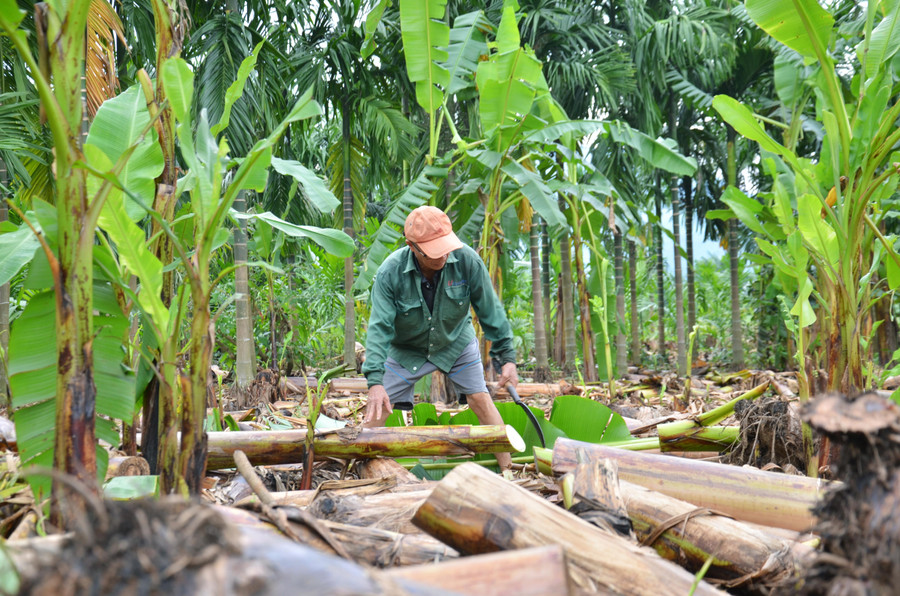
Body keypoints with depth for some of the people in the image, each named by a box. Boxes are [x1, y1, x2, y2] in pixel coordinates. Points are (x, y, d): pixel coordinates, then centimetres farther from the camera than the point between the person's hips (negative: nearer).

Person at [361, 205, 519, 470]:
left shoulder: (467, 260, -26)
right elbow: (379, 327, -28)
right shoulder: (390, 272, -28)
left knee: (482, 400, -6)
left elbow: (490, 311, -15)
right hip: (406, 349, 0)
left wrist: (507, 358, -14)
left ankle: (507, 471, 6)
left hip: (456, 342, 1)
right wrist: (375, 381, -37)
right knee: (378, 407, -6)